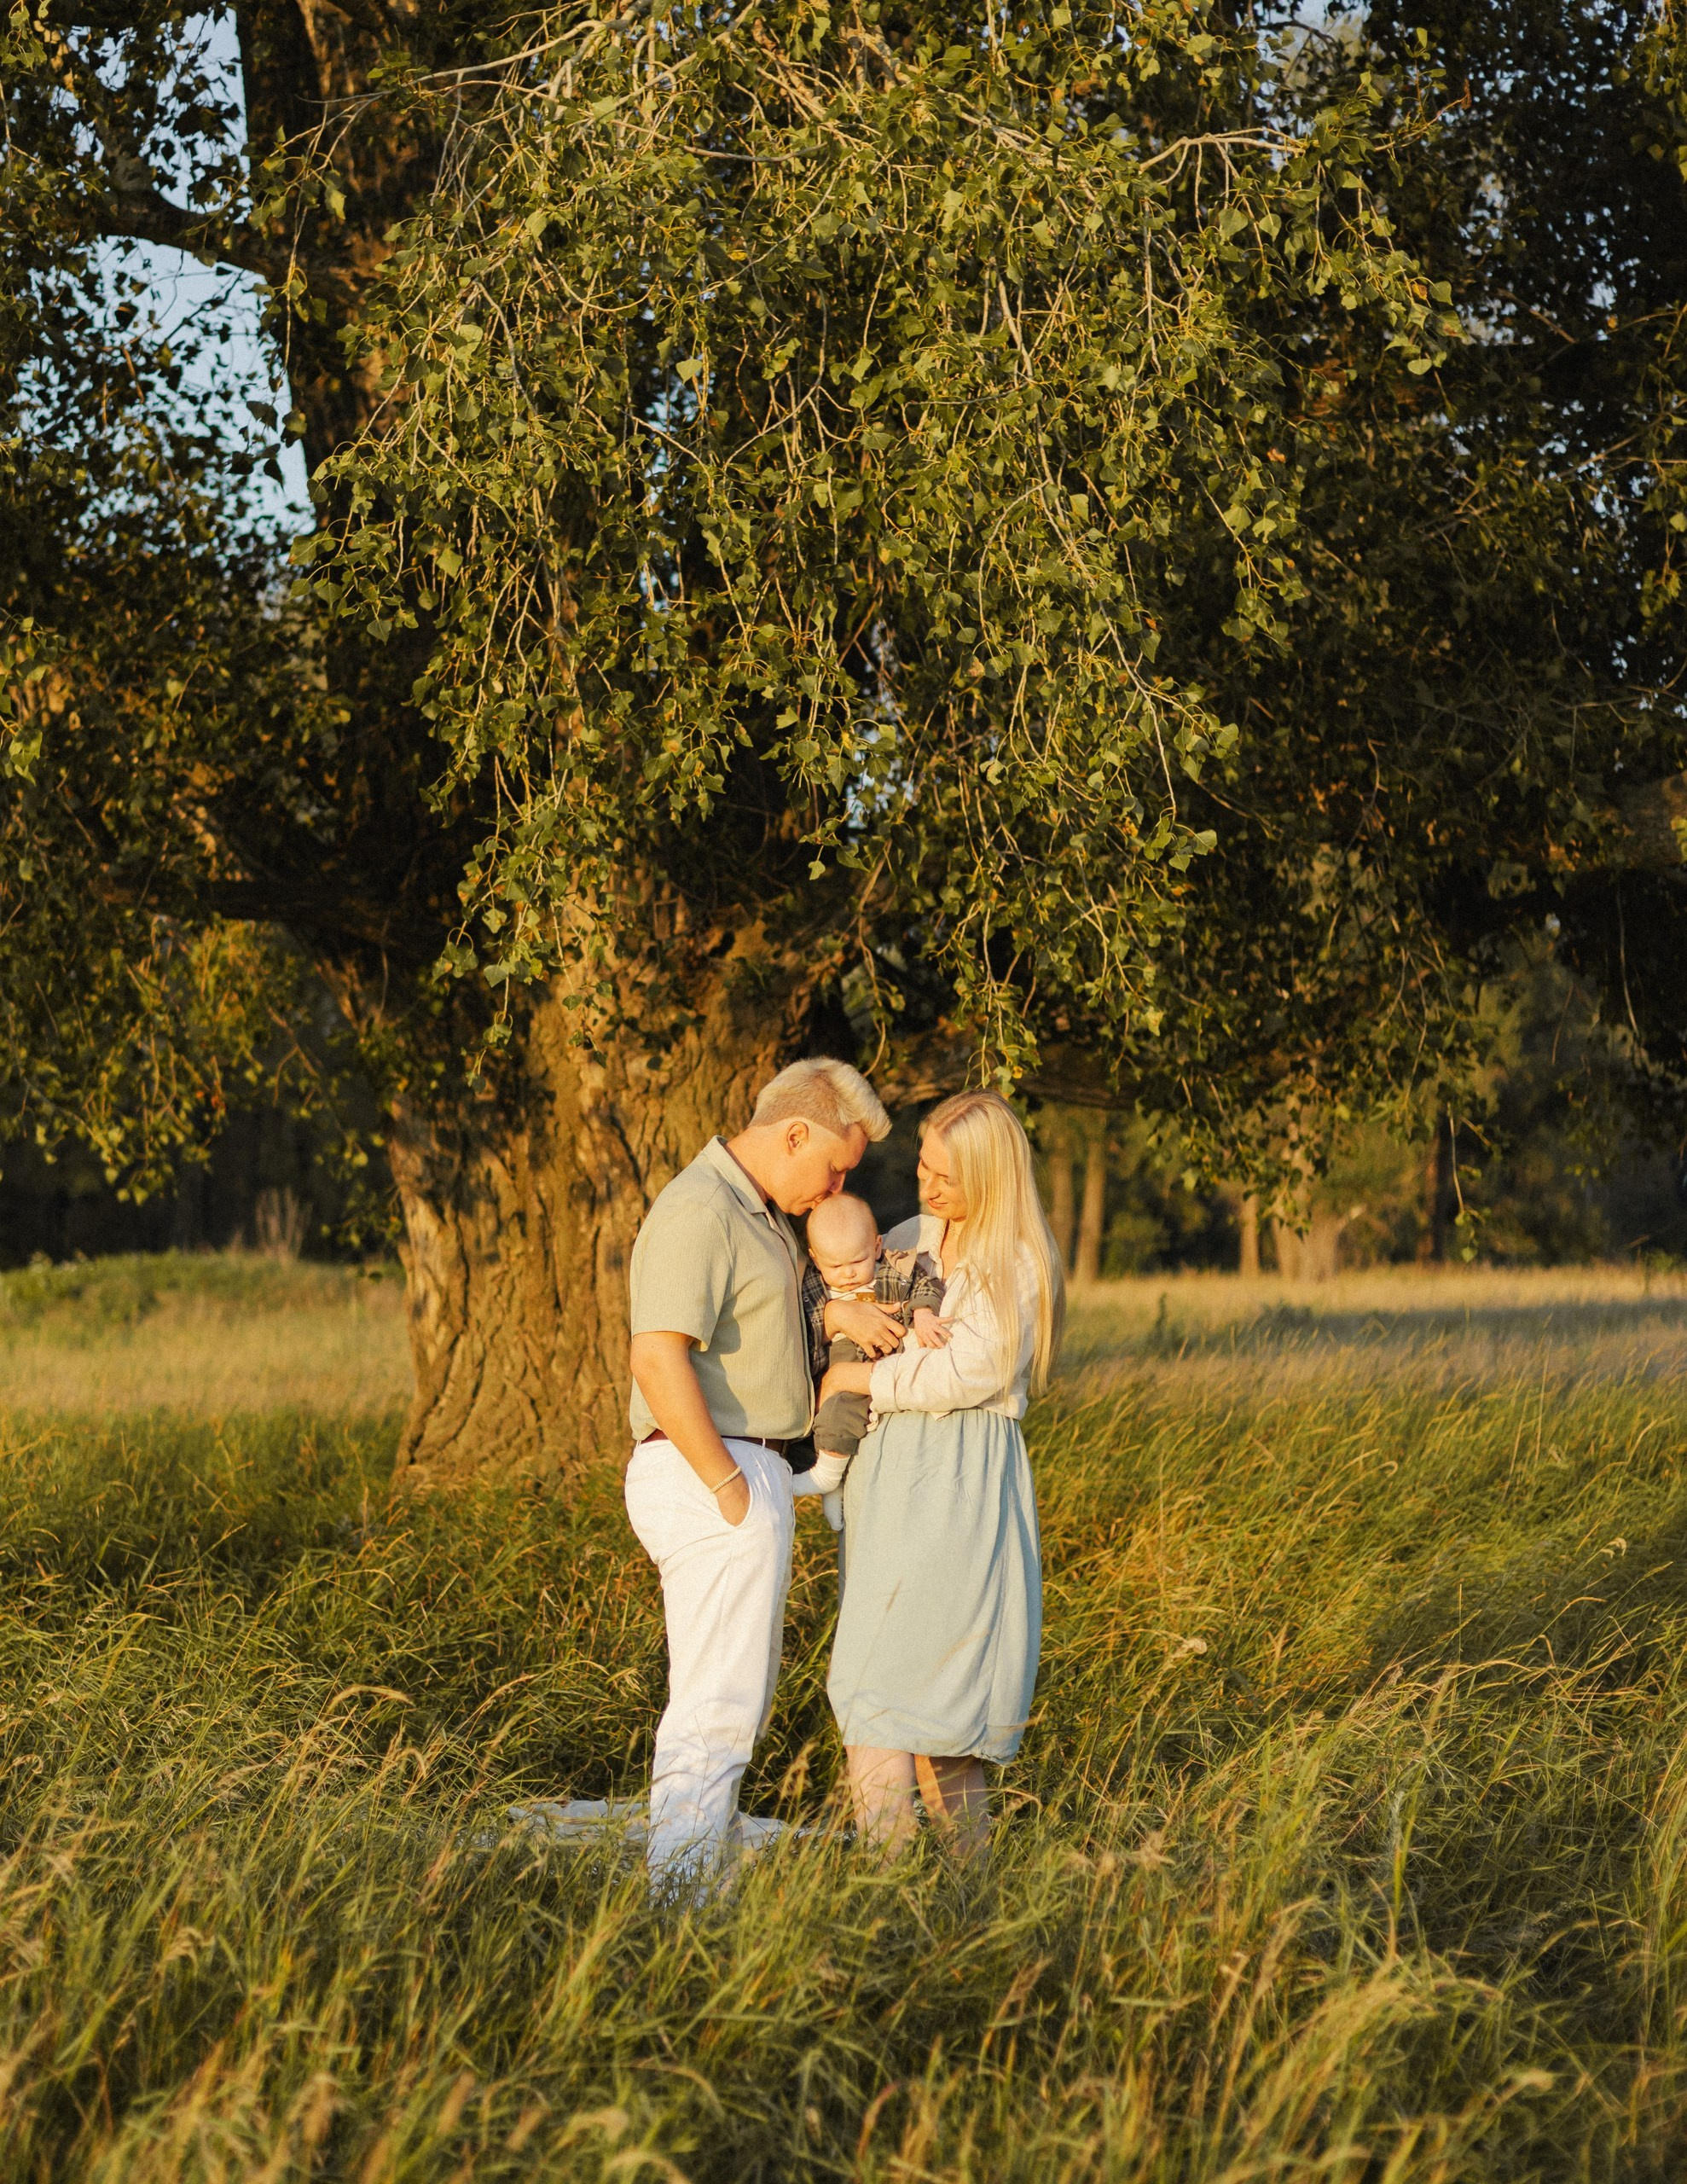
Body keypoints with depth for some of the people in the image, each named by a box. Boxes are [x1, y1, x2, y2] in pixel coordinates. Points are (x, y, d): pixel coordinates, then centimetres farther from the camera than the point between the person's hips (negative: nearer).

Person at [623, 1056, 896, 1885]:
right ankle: (679, 1898, -6)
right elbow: (658, 1357, -26)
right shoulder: (699, 1211, -17)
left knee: (736, 1694, 16)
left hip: (742, 1477, 11)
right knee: (719, 1701, -9)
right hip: (711, 1477, -11)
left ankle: (699, 1879, 24)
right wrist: (729, 1485, -22)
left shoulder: (756, 1212, 16)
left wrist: (836, 1312, 6)